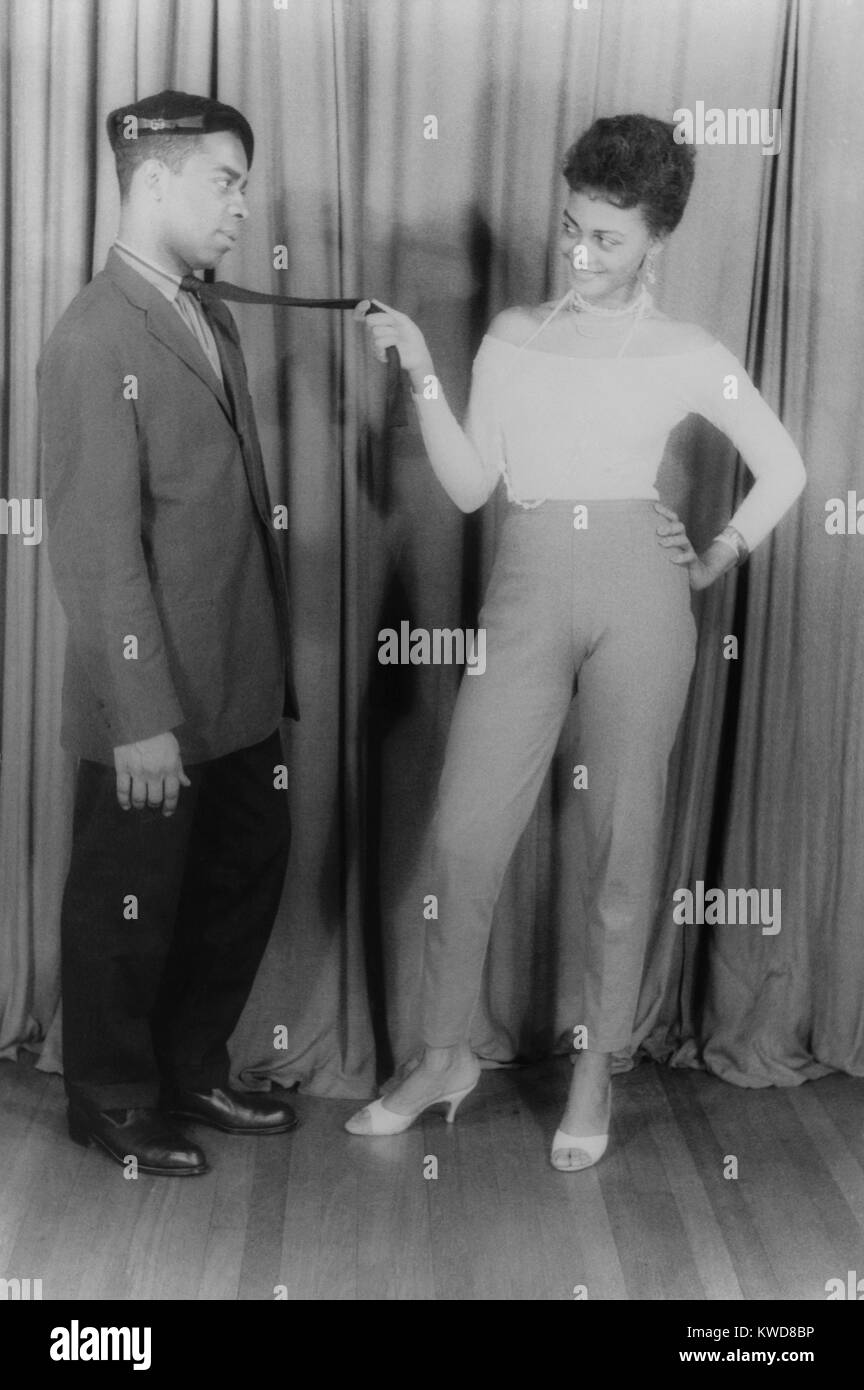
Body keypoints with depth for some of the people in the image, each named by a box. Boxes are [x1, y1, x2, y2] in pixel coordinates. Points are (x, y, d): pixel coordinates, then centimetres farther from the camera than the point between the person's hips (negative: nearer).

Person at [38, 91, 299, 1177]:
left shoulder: (210, 323, 11)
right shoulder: (96, 339, -15)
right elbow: (98, 546, -19)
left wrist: (273, 662, 11)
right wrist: (142, 719, -20)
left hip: (240, 691, 9)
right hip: (157, 707, -8)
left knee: (244, 881, 20)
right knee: (130, 910, 9)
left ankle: (191, 1074, 39)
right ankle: (113, 1102, 31)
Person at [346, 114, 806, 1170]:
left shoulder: (688, 356, 8)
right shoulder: (513, 336, 13)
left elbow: (784, 468, 16)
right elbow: (469, 486, 7)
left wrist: (718, 560, 8)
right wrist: (421, 376, -2)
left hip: (637, 585, -1)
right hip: (527, 588, 1)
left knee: (622, 841, 4)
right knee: (463, 833, -3)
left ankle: (595, 1072, 19)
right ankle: (443, 1057, 16)